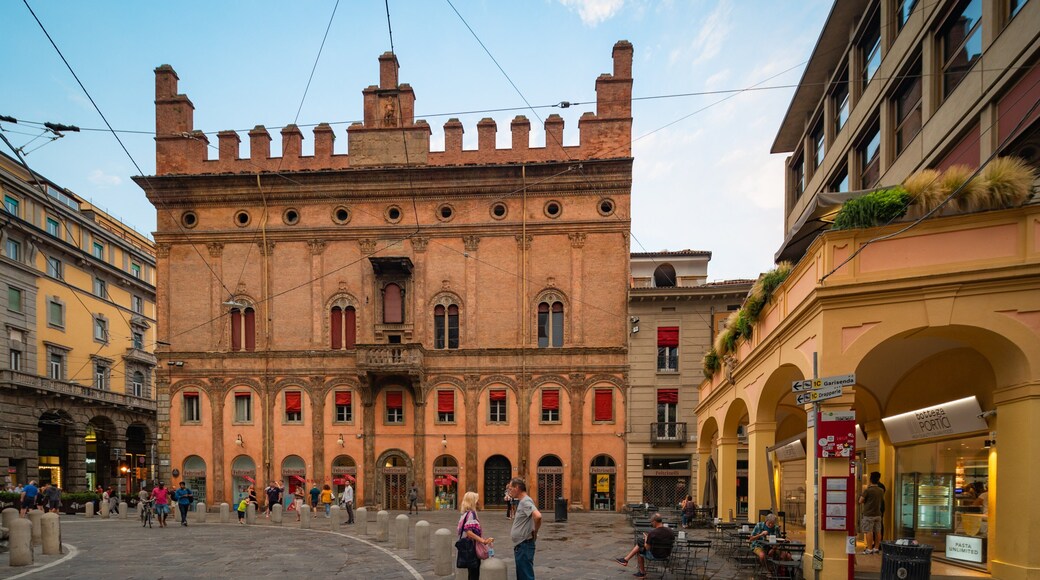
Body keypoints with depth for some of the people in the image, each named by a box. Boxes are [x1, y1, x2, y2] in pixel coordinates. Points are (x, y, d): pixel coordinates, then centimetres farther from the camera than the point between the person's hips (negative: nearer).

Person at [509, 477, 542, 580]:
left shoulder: (526, 501, -18)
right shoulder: (520, 502, 12)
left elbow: (537, 516, -34)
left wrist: (535, 532, -20)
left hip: (525, 545, -10)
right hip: (519, 545, 10)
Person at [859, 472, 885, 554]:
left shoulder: (867, 490, -15)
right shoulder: (881, 490, 3)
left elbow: (860, 501, -12)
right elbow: (882, 501, 17)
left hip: (868, 514, -6)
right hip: (878, 514, 6)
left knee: (869, 532, -3)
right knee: (877, 531, 10)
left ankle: (869, 549, -3)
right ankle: (876, 548, 16)